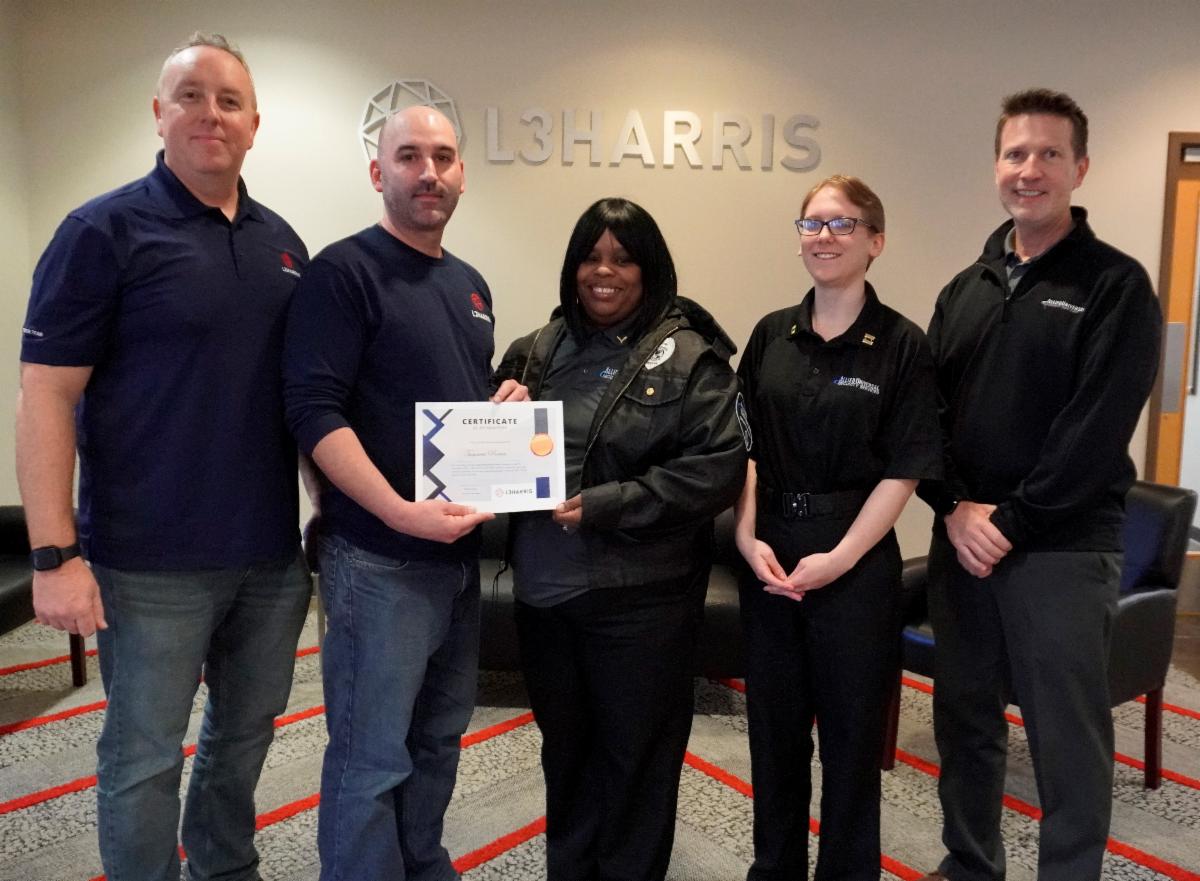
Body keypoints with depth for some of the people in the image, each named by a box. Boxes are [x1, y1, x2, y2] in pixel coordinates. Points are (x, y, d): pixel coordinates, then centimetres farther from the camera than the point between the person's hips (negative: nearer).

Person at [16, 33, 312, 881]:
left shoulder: (282, 242, 9)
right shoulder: (104, 231, -6)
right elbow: (47, 397, -9)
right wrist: (56, 554, -15)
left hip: (272, 554, 5)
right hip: (153, 560, -5)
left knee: (246, 738, 19)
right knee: (145, 757, 9)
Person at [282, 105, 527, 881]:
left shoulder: (470, 284, 14)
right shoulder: (344, 270, -9)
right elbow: (314, 411, -18)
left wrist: (506, 404, 2)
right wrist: (401, 513, -26)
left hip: (462, 550, 8)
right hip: (380, 557, -7)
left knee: (440, 735, 19)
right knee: (373, 755, 4)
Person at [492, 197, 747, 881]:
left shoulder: (690, 358, -6)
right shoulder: (536, 352, 10)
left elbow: (719, 468, -14)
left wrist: (607, 505, -20)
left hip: (642, 597, -4)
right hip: (545, 589, 5)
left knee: (635, 756, 12)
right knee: (564, 749, 21)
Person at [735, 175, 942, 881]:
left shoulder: (902, 345, -5)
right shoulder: (772, 334, 6)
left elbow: (903, 471, -8)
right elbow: (743, 446, 5)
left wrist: (840, 557, -15)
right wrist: (748, 538, -6)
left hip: (856, 562, -3)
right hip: (769, 557, 4)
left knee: (851, 728, 10)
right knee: (774, 722, 14)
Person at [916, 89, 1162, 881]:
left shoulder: (1116, 286, -4)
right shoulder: (965, 289, 11)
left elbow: (1097, 430, -13)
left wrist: (1013, 525, -15)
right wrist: (954, 508, -8)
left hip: (1062, 550, -5)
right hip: (962, 541, 5)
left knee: (1068, 740, 5)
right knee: (964, 719, 16)